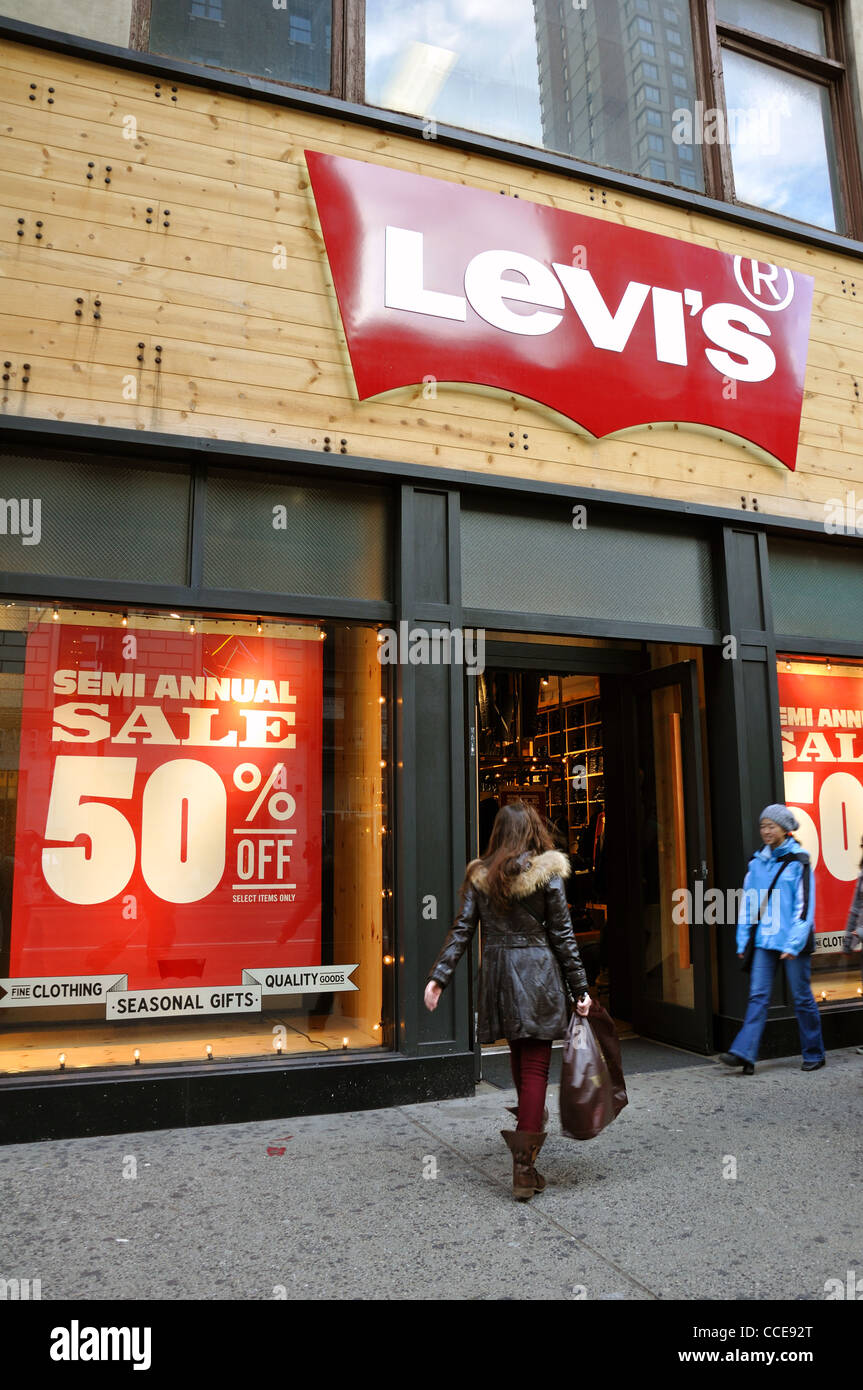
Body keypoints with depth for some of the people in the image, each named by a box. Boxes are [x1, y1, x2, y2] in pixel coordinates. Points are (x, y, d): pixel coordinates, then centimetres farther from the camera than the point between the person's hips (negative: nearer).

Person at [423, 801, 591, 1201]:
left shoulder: (480, 875, 4)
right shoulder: (547, 872, -5)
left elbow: (462, 929, -1)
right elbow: (562, 935, -4)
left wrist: (438, 976, 0)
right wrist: (580, 988, 3)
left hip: (498, 974, 4)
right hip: (538, 976, -4)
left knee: (517, 1057, 22)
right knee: (535, 1066, 0)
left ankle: (530, 1123, 40)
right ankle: (524, 1165, -1)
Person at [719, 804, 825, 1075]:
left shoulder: (798, 862, -5)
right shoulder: (757, 862, 9)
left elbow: (804, 906, -10)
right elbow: (748, 902, 12)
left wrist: (794, 943, -17)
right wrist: (742, 940, 9)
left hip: (793, 943, -4)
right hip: (765, 941, 4)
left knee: (802, 997, 6)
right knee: (758, 996, -2)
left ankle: (814, 1054, 22)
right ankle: (744, 1053, -7)